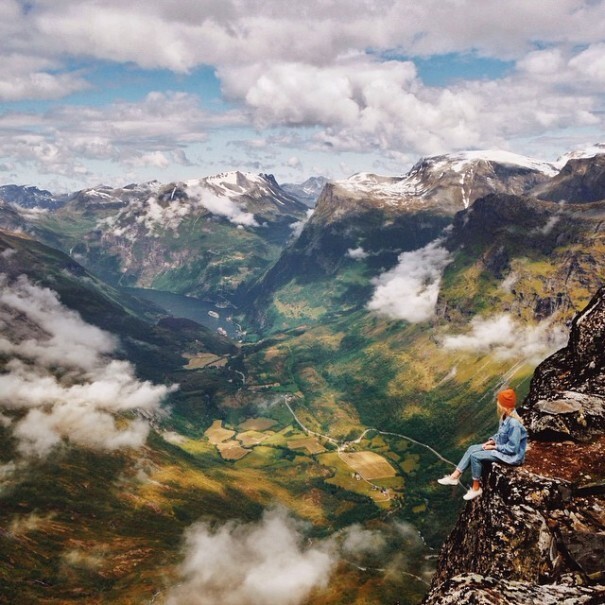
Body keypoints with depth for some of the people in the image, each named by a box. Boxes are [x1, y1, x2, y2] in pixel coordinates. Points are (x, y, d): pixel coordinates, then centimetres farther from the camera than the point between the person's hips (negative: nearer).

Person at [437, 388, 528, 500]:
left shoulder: (514, 424, -31)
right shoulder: (506, 417, -1)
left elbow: (512, 448, -27)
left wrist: (494, 447, -17)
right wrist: (491, 441, -2)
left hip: (511, 455, -10)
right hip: (502, 447, 10)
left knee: (475, 456, -17)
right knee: (472, 449, 2)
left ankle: (476, 488, 0)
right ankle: (454, 477, 4)